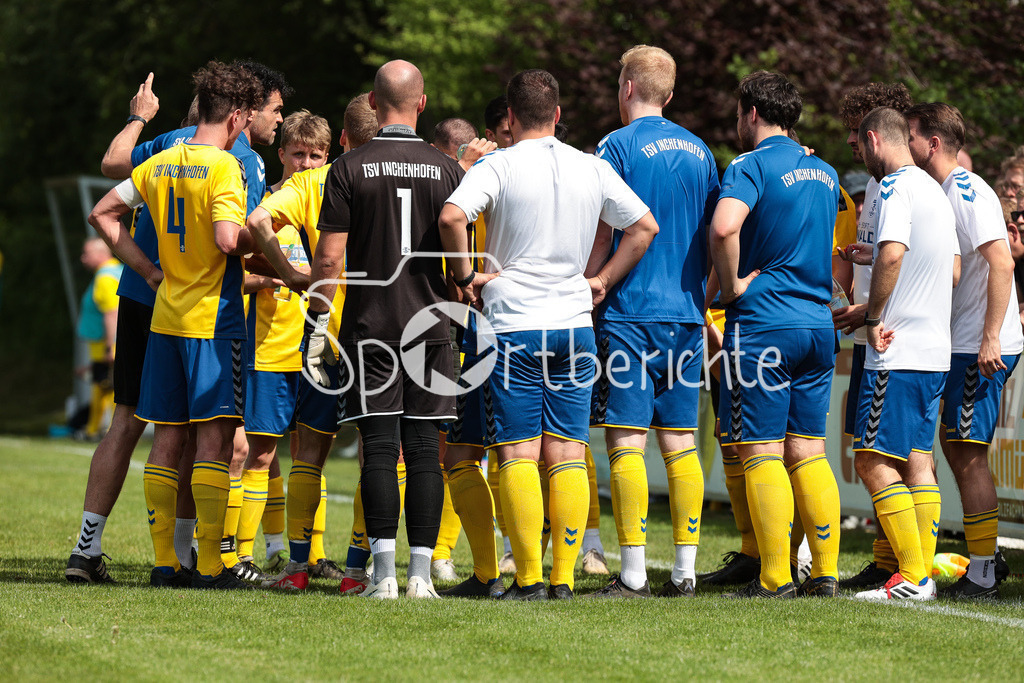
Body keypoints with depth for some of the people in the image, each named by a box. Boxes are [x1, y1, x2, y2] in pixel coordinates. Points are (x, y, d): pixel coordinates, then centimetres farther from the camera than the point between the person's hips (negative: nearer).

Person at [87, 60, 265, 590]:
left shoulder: (160, 164, 9)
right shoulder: (223, 167, -13)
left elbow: (102, 215, 16)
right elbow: (227, 239, -25)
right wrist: (260, 239, -3)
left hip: (164, 317, 7)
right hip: (213, 317, -7)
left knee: (167, 438, 9)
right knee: (214, 435, -4)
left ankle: (164, 561, 10)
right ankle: (209, 566, -6)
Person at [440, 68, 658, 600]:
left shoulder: (498, 166, -6)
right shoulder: (592, 169, 6)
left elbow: (452, 217, -22)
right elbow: (645, 226, 9)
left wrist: (464, 276, -8)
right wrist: (603, 280, 13)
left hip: (514, 327, -3)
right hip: (575, 324, 3)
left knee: (519, 455, -1)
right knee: (567, 456, 5)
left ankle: (529, 579, -4)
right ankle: (564, 578, 2)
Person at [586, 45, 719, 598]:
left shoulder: (618, 146, -7)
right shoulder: (699, 151, 12)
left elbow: (600, 236, -9)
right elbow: (718, 233, 14)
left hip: (629, 312, -6)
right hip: (687, 314, 6)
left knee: (626, 441, -5)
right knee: (680, 443, 8)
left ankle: (633, 573, -9)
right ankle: (685, 569, 7)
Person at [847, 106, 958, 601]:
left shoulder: (895, 186, -11)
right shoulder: (937, 191, 17)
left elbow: (892, 254, -26)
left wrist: (873, 318, -15)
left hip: (898, 353, -9)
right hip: (936, 351, 9)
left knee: (873, 462, -8)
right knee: (917, 462, 10)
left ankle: (913, 578, -12)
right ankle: (923, 570, 8)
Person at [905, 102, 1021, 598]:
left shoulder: (968, 191, -14)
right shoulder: (944, 192, 16)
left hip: (983, 349, -10)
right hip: (963, 345, 10)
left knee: (967, 454, -7)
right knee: (955, 447, 13)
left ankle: (981, 576, -4)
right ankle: (984, 558, 19)